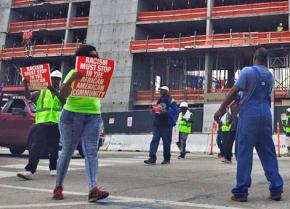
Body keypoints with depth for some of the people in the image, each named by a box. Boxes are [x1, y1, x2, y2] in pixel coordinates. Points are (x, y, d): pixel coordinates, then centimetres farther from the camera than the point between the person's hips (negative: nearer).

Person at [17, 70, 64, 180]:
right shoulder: (42, 92, 14)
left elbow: (65, 102, -9)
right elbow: (28, 96, 1)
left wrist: (55, 91, -22)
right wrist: (26, 85, -17)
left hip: (56, 124, 1)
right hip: (42, 123, -1)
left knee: (54, 148, 10)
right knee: (36, 147, -8)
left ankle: (53, 168, 25)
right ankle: (29, 170, -13)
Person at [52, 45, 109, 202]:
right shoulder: (74, 73, -1)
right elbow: (63, 94, -11)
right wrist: (72, 79, -27)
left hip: (93, 116, 3)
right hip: (71, 115, -3)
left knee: (91, 152, -9)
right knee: (67, 152, 5)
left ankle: (93, 189, -18)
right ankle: (58, 187, 19)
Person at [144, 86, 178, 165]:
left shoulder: (171, 100, -4)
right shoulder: (159, 100, 18)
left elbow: (174, 110, -13)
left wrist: (165, 112, -24)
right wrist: (154, 109, 4)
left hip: (166, 125, -6)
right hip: (157, 124, 6)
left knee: (166, 142, 2)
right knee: (154, 140, -5)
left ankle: (167, 159, 15)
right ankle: (152, 158, -10)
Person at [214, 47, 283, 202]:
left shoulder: (248, 71, -4)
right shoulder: (269, 75, 15)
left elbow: (233, 92, -8)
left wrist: (221, 109, -3)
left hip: (249, 115, -5)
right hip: (265, 116, 5)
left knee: (244, 153, -4)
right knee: (268, 154, 10)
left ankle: (241, 192, -4)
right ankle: (276, 189, 13)